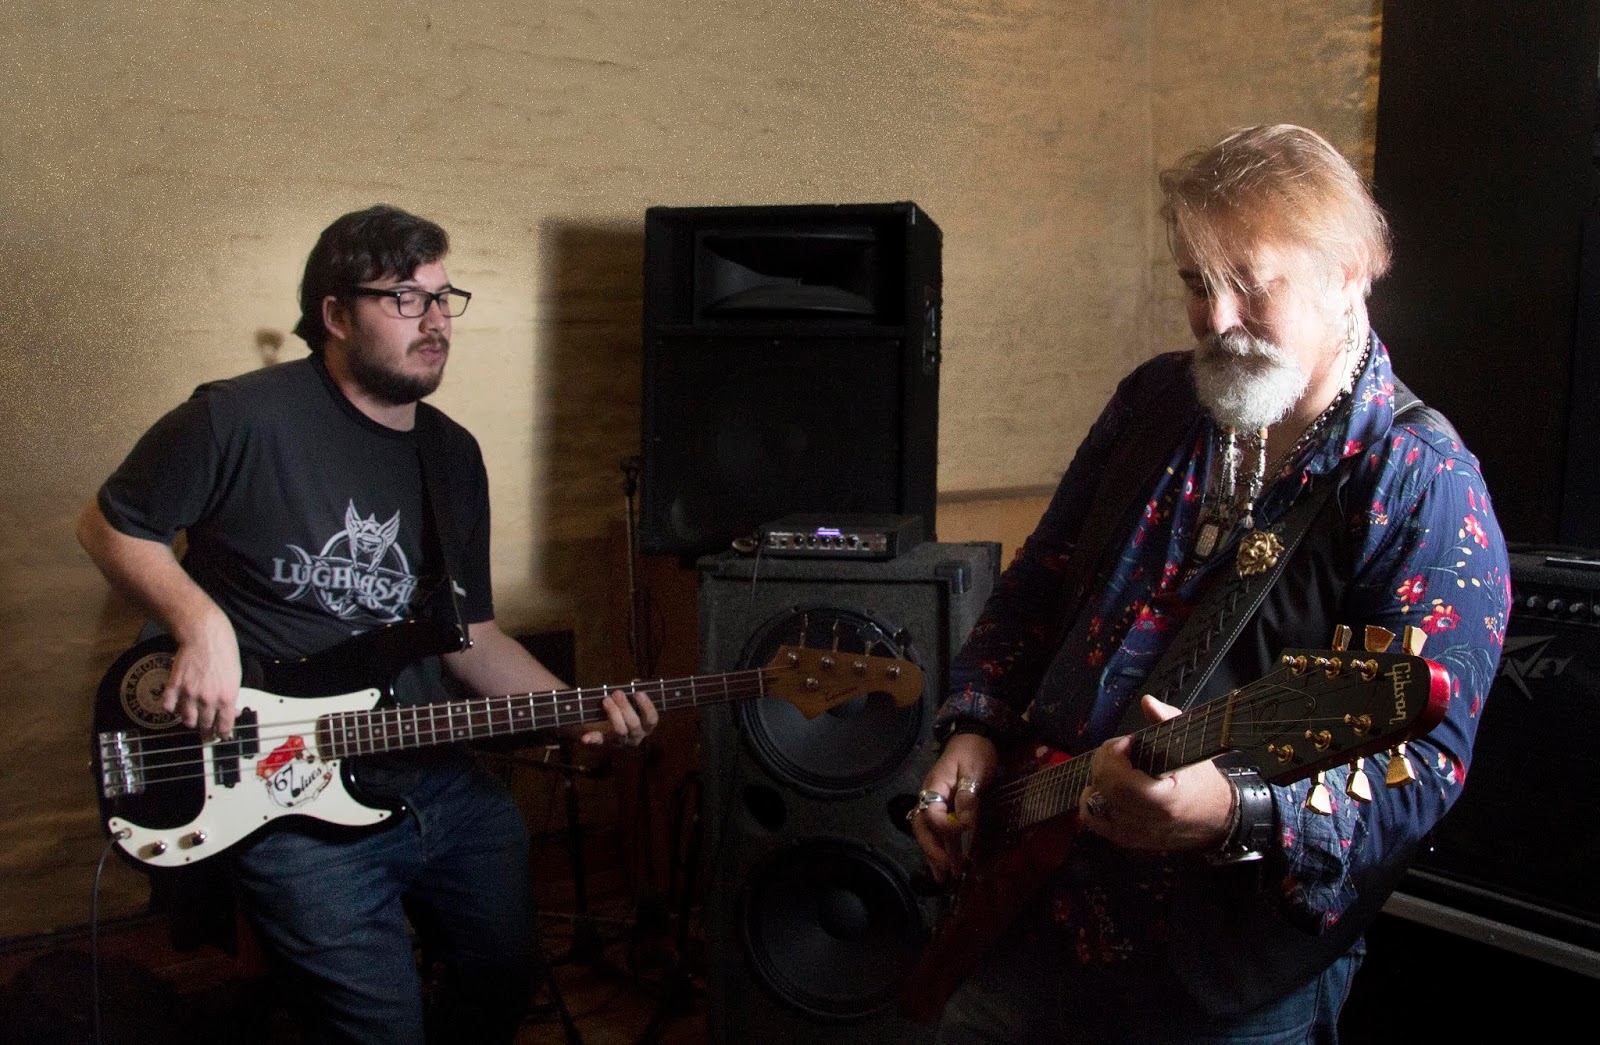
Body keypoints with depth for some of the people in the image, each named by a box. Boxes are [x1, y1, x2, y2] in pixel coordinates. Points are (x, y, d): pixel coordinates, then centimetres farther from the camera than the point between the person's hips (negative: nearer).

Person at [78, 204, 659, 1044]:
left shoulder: (453, 455, 7)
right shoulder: (240, 421, -14)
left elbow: (468, 631, 10)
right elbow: (108, 525, -2)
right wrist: (201, 625, -19)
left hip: (441, 780, 6)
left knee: (506, 976, 17)